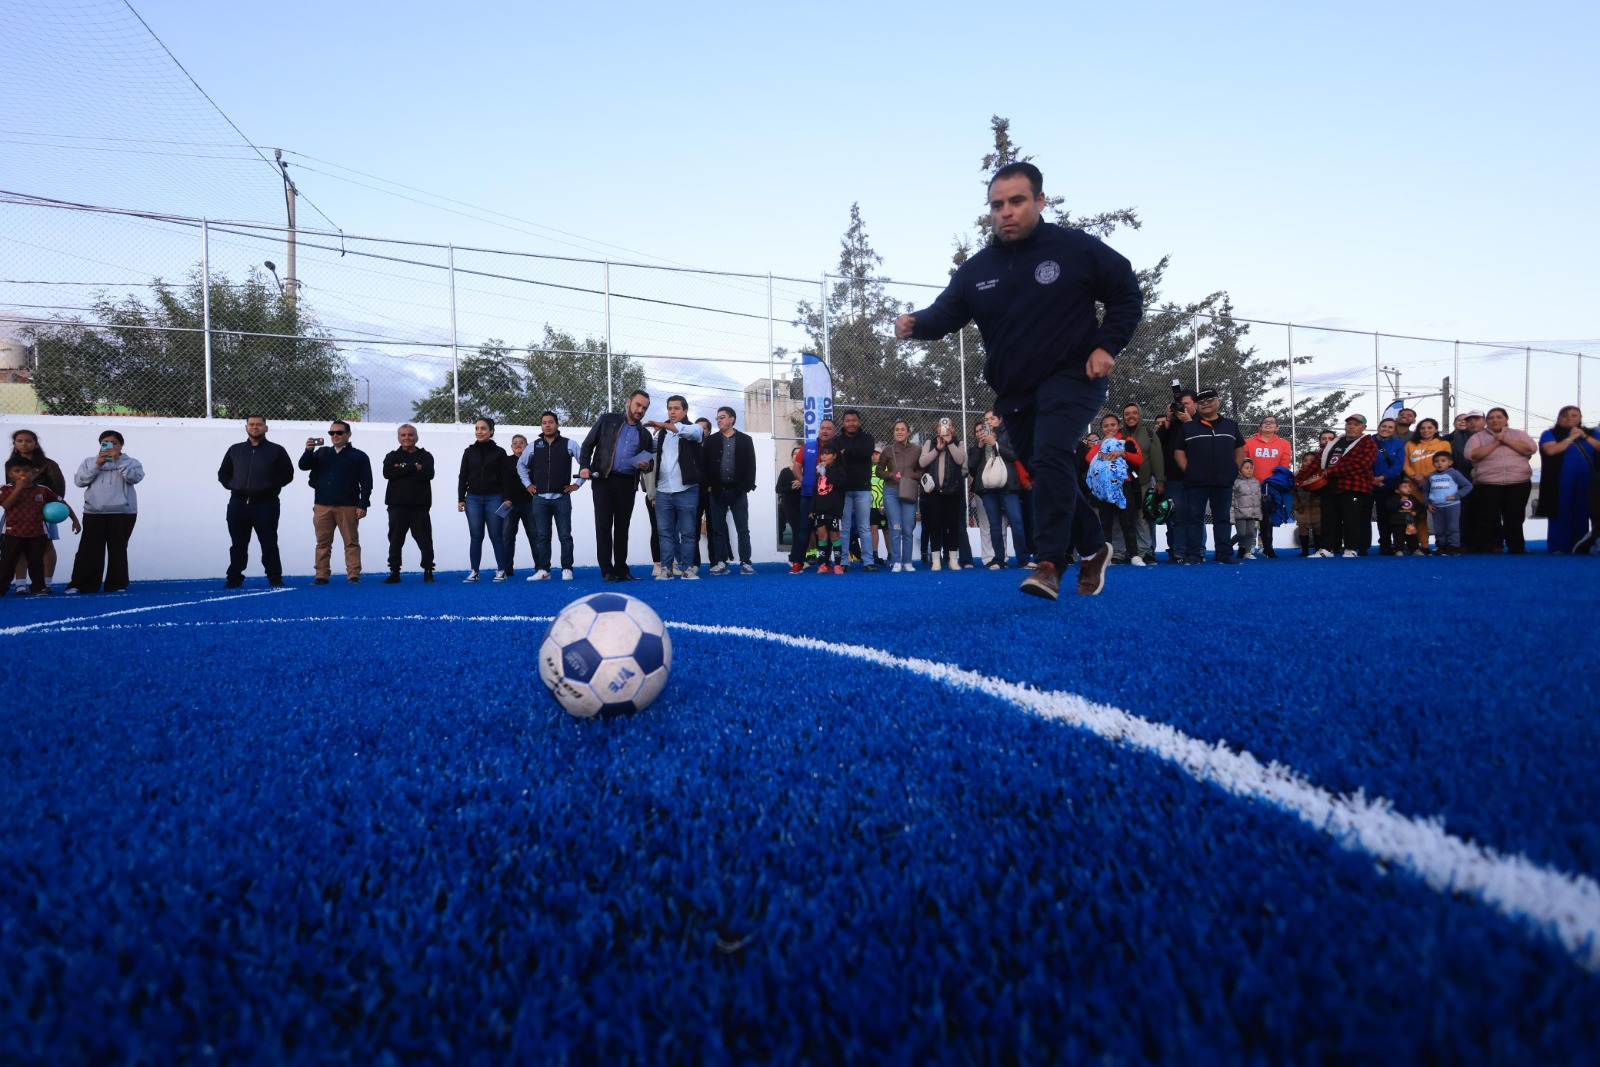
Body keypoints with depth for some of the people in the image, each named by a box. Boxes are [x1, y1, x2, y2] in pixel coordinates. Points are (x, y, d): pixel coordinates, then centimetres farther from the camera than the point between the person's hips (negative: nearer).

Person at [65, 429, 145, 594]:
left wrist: (118, 460, -13)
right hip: (94, 513, 2)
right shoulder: (90, 462, 14)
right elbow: (79, 481, 2)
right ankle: (80, 585, 0)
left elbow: (135, 478, -12)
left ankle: (117, 585, 9)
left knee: (117, 549, 4)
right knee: (89, 549, -1)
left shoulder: (130, 462, 8)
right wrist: (97, 465, -7)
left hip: (122, 513, -1)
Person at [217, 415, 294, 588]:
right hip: (238, 504, 4)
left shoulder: (276, 450, 3)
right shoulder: (235, 450, 15)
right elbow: (223, 473, 20)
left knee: (269, 544, -3)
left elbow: (287, 474, -1)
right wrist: (232, 486, 3)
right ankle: (234, 578, 14)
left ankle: (275, 578, 0)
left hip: (265, 504, -4)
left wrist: (270, 487, -10)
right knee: (238, 544, 8)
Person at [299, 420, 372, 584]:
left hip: (347, 506, -4)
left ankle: (354, 575, 1)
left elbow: (366, 483, -1)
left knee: (351, 542, -1)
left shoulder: (359, 456, 3)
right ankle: (322, 576, 9)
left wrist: (363, 505, -9)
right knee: (323, 542, 5)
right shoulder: (322, 452, 15)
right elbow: (303, 466, 6)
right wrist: (308, 451, -12)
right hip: (322, 506, 4)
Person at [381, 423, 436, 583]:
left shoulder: (425, 456, 9)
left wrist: (402, 469, -10)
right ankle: (394, 573, 15)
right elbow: (388, 473, -9)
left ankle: (428, 572, 9)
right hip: (397, 506, 1)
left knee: (425, 541, 1)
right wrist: (413, 467, -12)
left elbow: (428, 474, -11)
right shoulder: (392, 457, 12)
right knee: (395, 541, 6)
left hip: (420, 506, -1)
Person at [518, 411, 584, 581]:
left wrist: (578, 483, -2)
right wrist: (527, 484, 15)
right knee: (541, 536, 3)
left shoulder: (569, 444, 0)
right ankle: (543, 570, 7)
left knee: (565, 535, -1)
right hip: (539, 498, 3)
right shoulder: (535, 445, 9)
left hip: (562, 498, -3)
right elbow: (521, 464, 23)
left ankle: (567, 569, 3)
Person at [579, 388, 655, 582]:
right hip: (603, 480, -3)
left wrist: (645, 465, -2)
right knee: (603, 526, -4)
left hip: (627, 484, 3)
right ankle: (607, 571, -1)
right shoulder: (607, 420, 6)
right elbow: (588, 444, 5)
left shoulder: (644, 434, 15)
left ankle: (621, 569, 11)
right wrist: (584, 466, -9)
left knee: (622, 528, 6)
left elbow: (647, 461, 22)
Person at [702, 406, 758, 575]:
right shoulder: (711, 440, 8)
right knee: (718, 529, 3)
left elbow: (751, 465, 1)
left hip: (738, 491, -1)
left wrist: (748, 485, -7)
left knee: (743, 529, 0)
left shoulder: (745, 439, 5)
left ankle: (745, 563, 2)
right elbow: (705, 464, 4)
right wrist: (708, 485, -6)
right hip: (718, 491, 2)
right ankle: (721, 563, 7)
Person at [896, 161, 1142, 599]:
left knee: (1050, 454, -28)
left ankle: (1048, 564, -27)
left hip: (1072, 377, -5)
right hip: (1014, 391, 6)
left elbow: (1127, 295, 1)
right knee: (1045, 473, 13)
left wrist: (1107, 346, -11)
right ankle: (1091, 548, 35)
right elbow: (947, 313, 0)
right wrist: (916, 324, -23)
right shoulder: (977, 269, 4)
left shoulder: (1078, 248, -6)